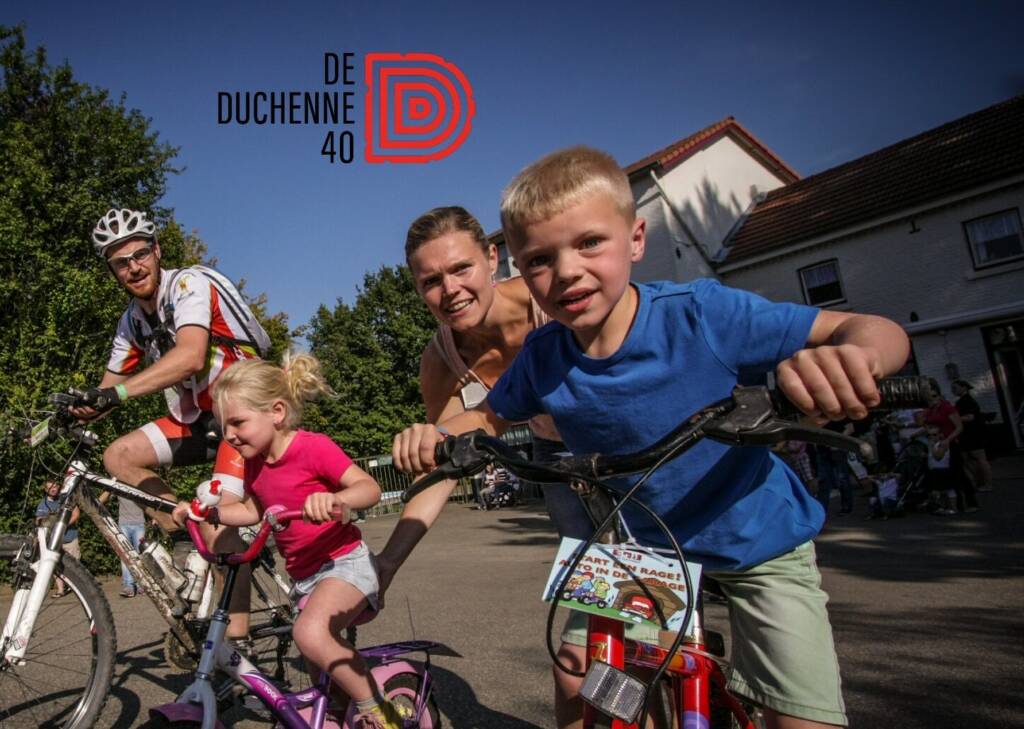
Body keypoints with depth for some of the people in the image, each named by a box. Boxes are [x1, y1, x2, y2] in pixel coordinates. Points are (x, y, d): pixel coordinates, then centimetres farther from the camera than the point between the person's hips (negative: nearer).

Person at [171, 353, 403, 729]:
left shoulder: (313, 447, -20)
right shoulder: (254, 462, 2)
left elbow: (370, 487, -28)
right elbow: (253, 510, 18)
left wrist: (336, 499, -48)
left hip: (344, 562, -8)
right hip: (304, 573, 8)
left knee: (310, 634, -33)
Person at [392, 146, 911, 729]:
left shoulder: (700, 315, -29)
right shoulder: (542, 358, -18)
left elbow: (880, 332, -26)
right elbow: (490, 416, 1)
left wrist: (854, 356, -50)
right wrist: (437, 434, -20)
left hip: (757, 539, -2)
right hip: (646, 542, 3)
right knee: (577, 677, 0)